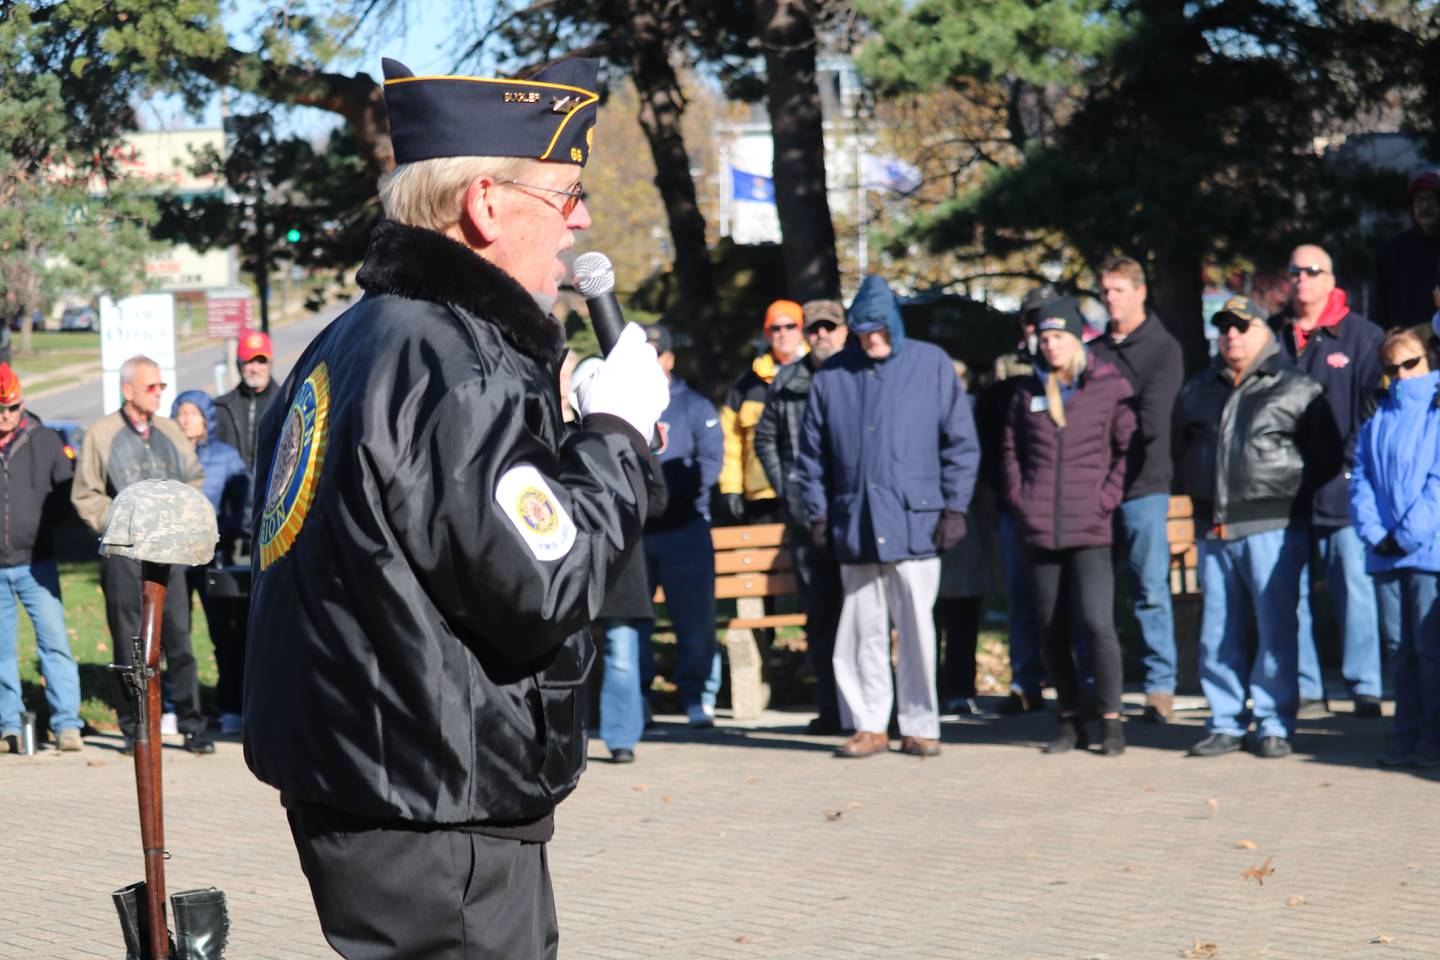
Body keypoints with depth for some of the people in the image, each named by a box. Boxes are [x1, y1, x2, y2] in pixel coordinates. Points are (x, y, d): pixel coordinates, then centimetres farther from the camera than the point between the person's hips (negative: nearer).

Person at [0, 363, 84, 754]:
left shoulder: (44, 441, 2)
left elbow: (68, 489, 9)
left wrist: (45, 522, -3)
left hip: (36, 562, -1)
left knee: (54, 640, -8)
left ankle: (67, 724, -6)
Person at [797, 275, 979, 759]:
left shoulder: (932, 364, 3)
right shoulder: (832, 375, 8)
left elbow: (961, 441, 4)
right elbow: (812, 451, 13)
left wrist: (954, 508, -1)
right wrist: (818, 513, 8)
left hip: (915, 521, -2)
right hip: (854, 524, 2)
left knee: (917, 627, -1)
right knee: (863, 630, 5)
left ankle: (920, 726, 8)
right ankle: (869, 724, 12)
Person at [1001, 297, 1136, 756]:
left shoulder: (1110, 386, 0)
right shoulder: (1028, 390, 11)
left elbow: (1128, 447, 1)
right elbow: (1010, 447, 20)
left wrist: (1107, 498, -7)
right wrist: (1018, 497, 8)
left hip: (1089, 529, -4)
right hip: (1039, 529, 4)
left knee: (1096, 622, -13)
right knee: (1052, 630, 6)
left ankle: (1110, 720, -3)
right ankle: (1070, 721, 15)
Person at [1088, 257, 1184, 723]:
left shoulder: (1163, 348, 4)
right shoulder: (1092, 351, 17)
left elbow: (1151, 419, -8)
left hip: (1142, 484, -4)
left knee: (1150, 589, -4)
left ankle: (1161, 686, -2)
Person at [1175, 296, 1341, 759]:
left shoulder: (1296, 390, 1)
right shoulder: (1197, 391, 16)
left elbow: (1326, 459, 1)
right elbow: (1180, 450, 28)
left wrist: (1288, 492, -2)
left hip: (1273, 529, -5)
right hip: (1213, 530, 5)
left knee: (1276, 629, -4)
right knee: (1217, 632, 7)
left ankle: (1274, 724, 3)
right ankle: (1225, 723, 15)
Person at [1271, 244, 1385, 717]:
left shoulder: (1362, 336, 2)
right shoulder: (1273, 336, 12)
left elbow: (1375, 405, -1)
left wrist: (1351, 463, -9)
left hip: (1342, 487, -4)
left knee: (1355, 585, -3)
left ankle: (1365, 686, 2)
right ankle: (1304, 688, 11)